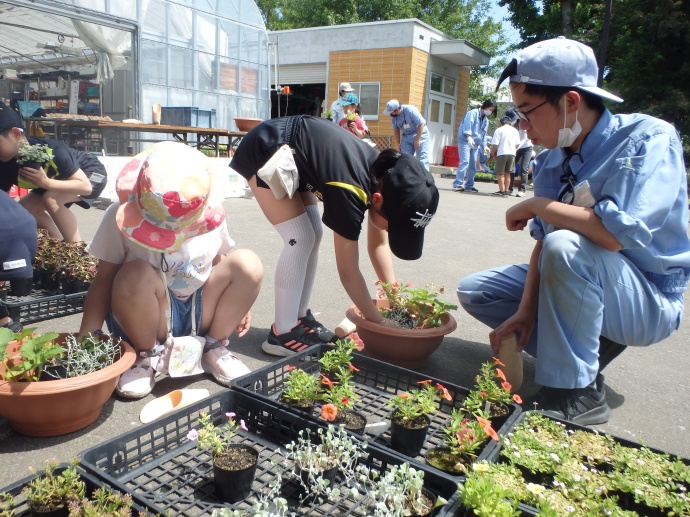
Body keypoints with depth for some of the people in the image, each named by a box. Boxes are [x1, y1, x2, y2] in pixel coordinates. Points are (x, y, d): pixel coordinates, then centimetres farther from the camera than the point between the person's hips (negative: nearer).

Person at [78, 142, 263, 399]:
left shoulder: (210, 218, -7)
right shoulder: (121, 216, -15)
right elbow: (104, 279, -12)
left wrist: (236, 303, -1)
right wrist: (85, 340, -18)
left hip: (199, 313, 3)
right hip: (148, 320, -2)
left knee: (247, 264, -20)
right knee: (136, 275, -35)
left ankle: (214, 348, 0)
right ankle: (149, 355, -7)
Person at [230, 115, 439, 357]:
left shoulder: (384, 175, -11)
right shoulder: (349, 192, -34)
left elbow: (378, 244, 1)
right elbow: (349, 273, -25)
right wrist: (382, 324, -16)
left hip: (291, 155, 9)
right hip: (265, 151, -8)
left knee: (314, 235, 3)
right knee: (300, 238, -14)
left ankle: (300, 317, 14)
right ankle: (283, 333, -6)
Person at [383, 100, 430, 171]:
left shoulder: (410, 110, -24)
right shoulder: (393, 117, -6)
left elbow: (421, 124, -21)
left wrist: (417, 140, -21)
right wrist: (398, 143, 7)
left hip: (420, 134, -6)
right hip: (406, 137, 6)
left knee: (422, 160, -11)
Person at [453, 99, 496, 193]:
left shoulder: (486, 120, 18)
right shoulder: (473, 113, -5)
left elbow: (484, 134, 21)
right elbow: (467, 125, -19)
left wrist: (484, 145, 9)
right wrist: (469, 137, -31)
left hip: (475, 144, 8)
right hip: (465, 141, -8)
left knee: (473, 165, 4)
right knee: (465, 162, -18)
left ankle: (469, 186, 10)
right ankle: (457, 184, -20)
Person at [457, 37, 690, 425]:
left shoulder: (647, 139, -21)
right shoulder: (551, 161, -2)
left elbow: (619, 232, -36)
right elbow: (541, 241, -1)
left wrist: (535, 205, -22)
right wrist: (525, 311, -13)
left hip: (649, 302, -7)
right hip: (576, 284, 7)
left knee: (565, 247, -36)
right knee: (474, 291, 2)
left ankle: (577, 393, -20)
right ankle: (588, 346, 2)